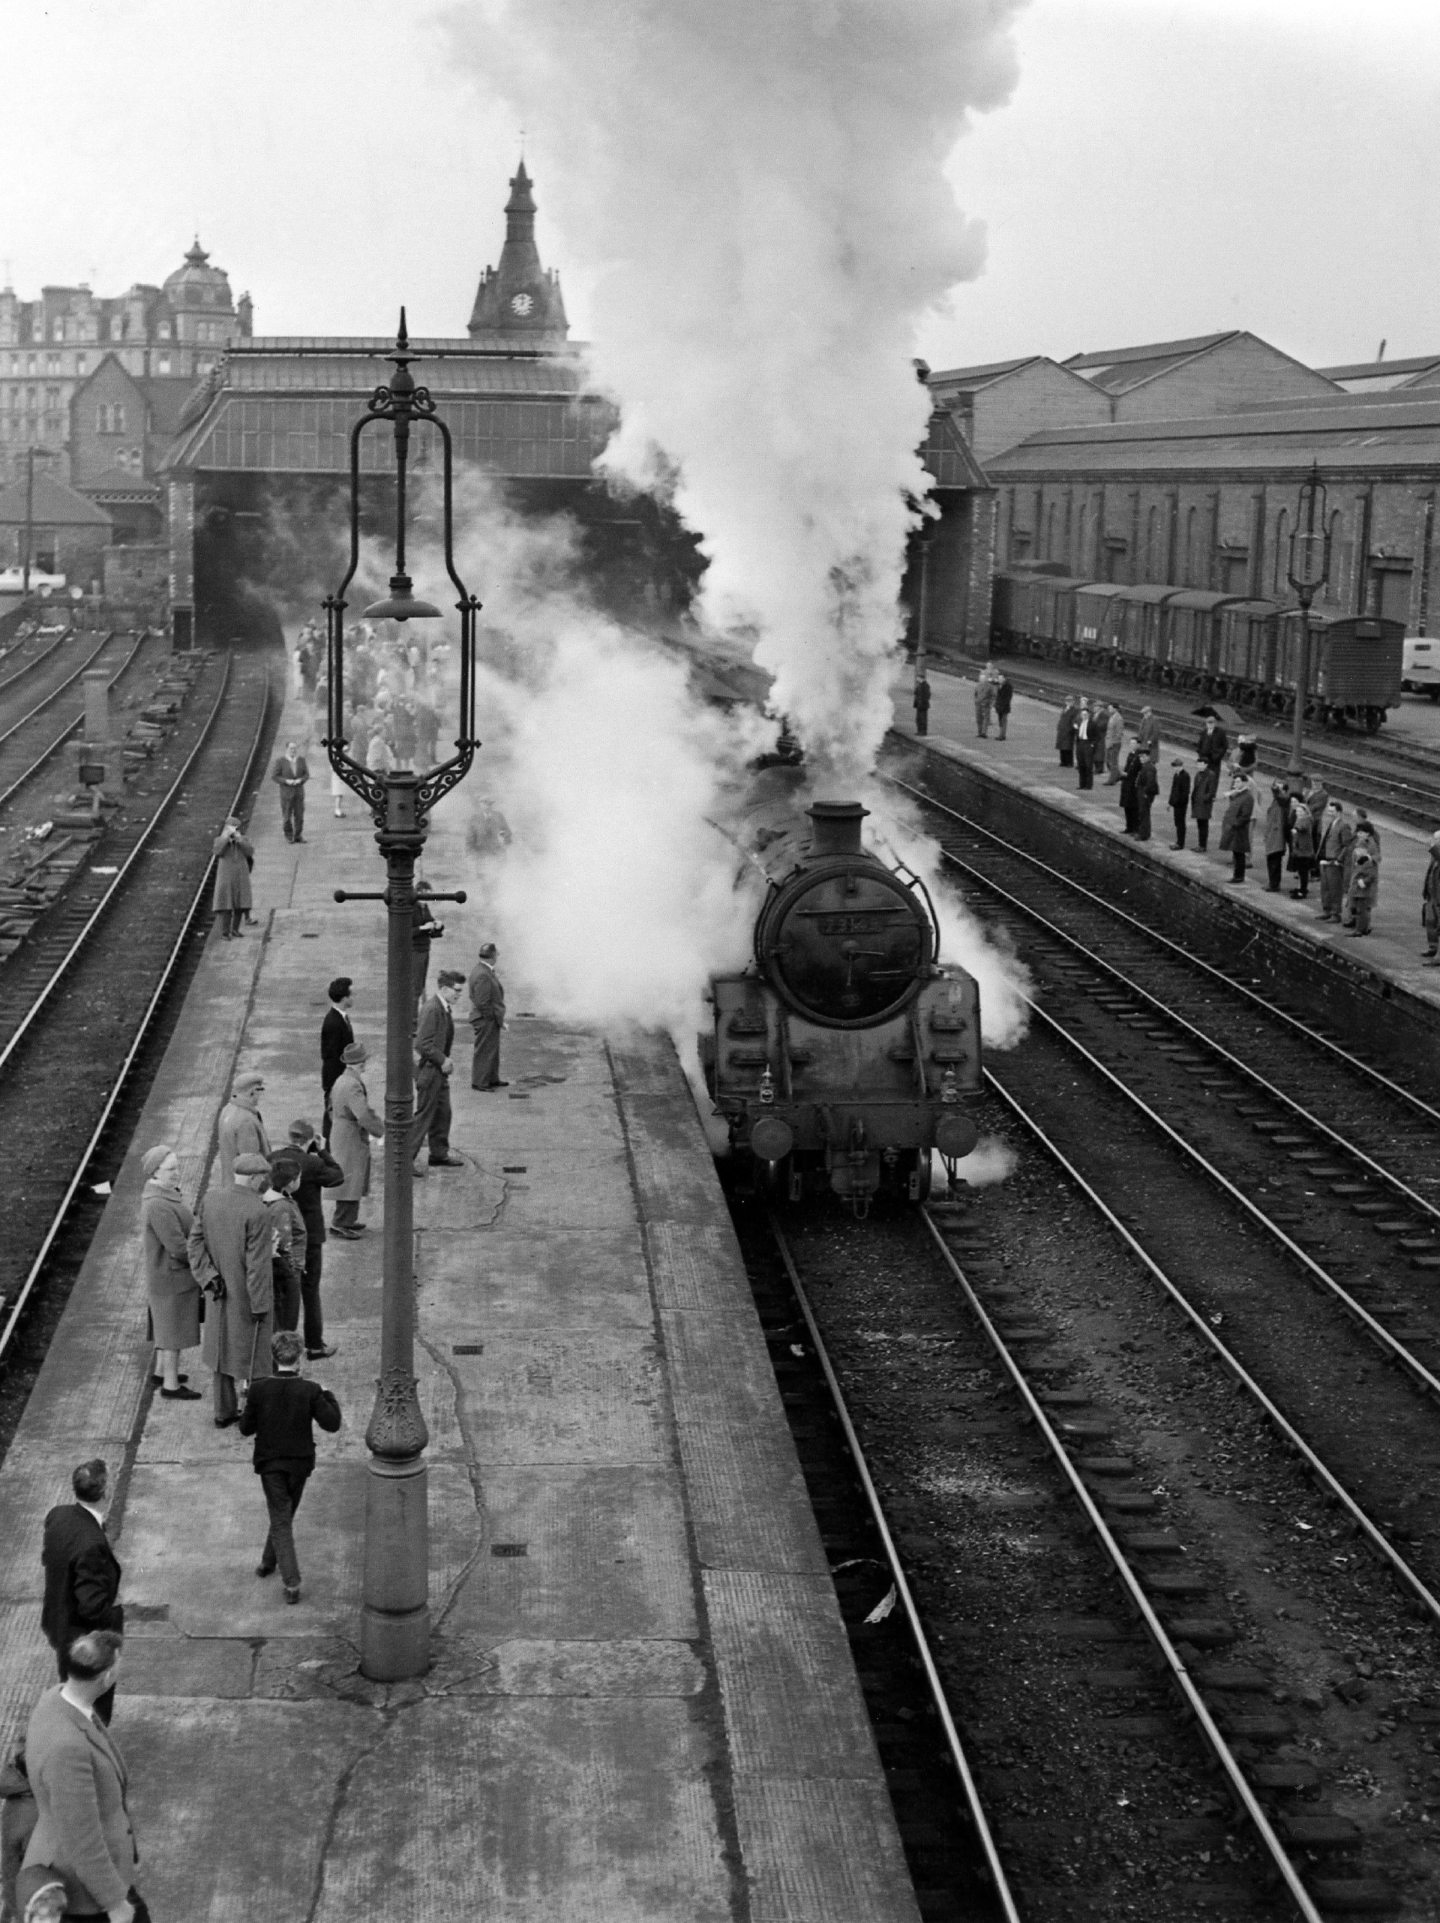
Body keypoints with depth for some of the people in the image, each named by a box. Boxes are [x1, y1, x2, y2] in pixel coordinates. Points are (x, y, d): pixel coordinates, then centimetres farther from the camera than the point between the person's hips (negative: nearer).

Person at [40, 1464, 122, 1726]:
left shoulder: (58, 1515, -12)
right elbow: (92, 1605, -32)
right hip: (85, 1636, -8)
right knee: (95, 1708, 14)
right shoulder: (92, 1544, -37)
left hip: (58, 1623, 8)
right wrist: (115, 1618, -13)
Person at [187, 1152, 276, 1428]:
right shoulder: (258, 1213, -27)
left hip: (221, 1290, 6)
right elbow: (257, 1264, -24)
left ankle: (224, 1412, 30)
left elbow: (196, 1242, -5)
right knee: (255, 1352, 10)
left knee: (223, 1347, 20)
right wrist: (260, 1306, -16)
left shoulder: (211, 1198, -8)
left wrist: (210, 1278, -7)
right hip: (249, 1295, -6)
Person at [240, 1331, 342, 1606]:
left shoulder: (259, 1390, -15)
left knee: (280, 1519, 4)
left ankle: (292, 1583, -5)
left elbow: (246, 1428, -7)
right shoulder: (310, 1391, -17)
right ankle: (269, 1561, 43)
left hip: (270, 1462, -1)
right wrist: (328, 1396, 1)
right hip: (300, 1462, 1)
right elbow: (332, 1424, -13)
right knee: (286, 1513, 24)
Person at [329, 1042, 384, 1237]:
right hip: (351, 1139, -10)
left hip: (341, 1132, 10)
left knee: (353, 1181, 18)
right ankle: (339, 1224, 2)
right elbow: (364, 1115, -31)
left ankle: (347, 1220, 27)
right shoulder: (352, 1085, -24)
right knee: (350, 1181, -3)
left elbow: (333, 1107, 21)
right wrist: (383, 1132, -20)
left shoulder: (342, 1080, 9)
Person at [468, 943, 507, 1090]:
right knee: (484, 1051, 1)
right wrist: (496, 1018, -15)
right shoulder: (483, 975, -25)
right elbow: (483, 1003, -25)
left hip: (490, 1019, 10)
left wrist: (499, 1018, 14)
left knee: (492, 1050, 20)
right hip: (486, 1020, -10)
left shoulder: (483, 970, 8)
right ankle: (479, 1082, 10)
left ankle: (492, 1079, 31)